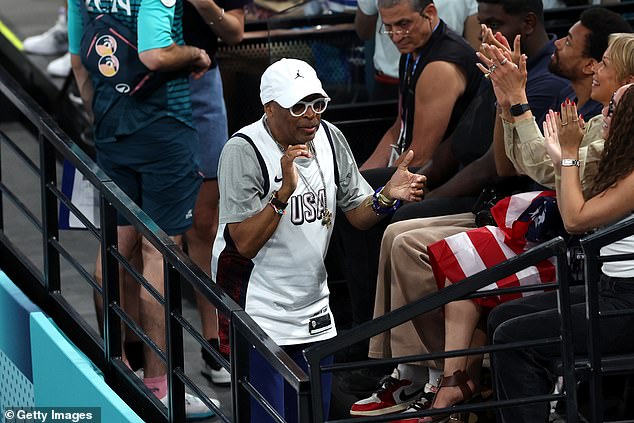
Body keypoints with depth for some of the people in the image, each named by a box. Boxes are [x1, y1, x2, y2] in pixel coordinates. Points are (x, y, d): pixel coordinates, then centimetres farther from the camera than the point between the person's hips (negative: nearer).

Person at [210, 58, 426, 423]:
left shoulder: (329, 137, 2)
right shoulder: (243, 152, -16)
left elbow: (358, 214, 7)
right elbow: (245, 243, -20)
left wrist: (387, 197, -15)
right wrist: (285, 191, -31)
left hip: (314, 310, 6)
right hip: (259, 314, -6)